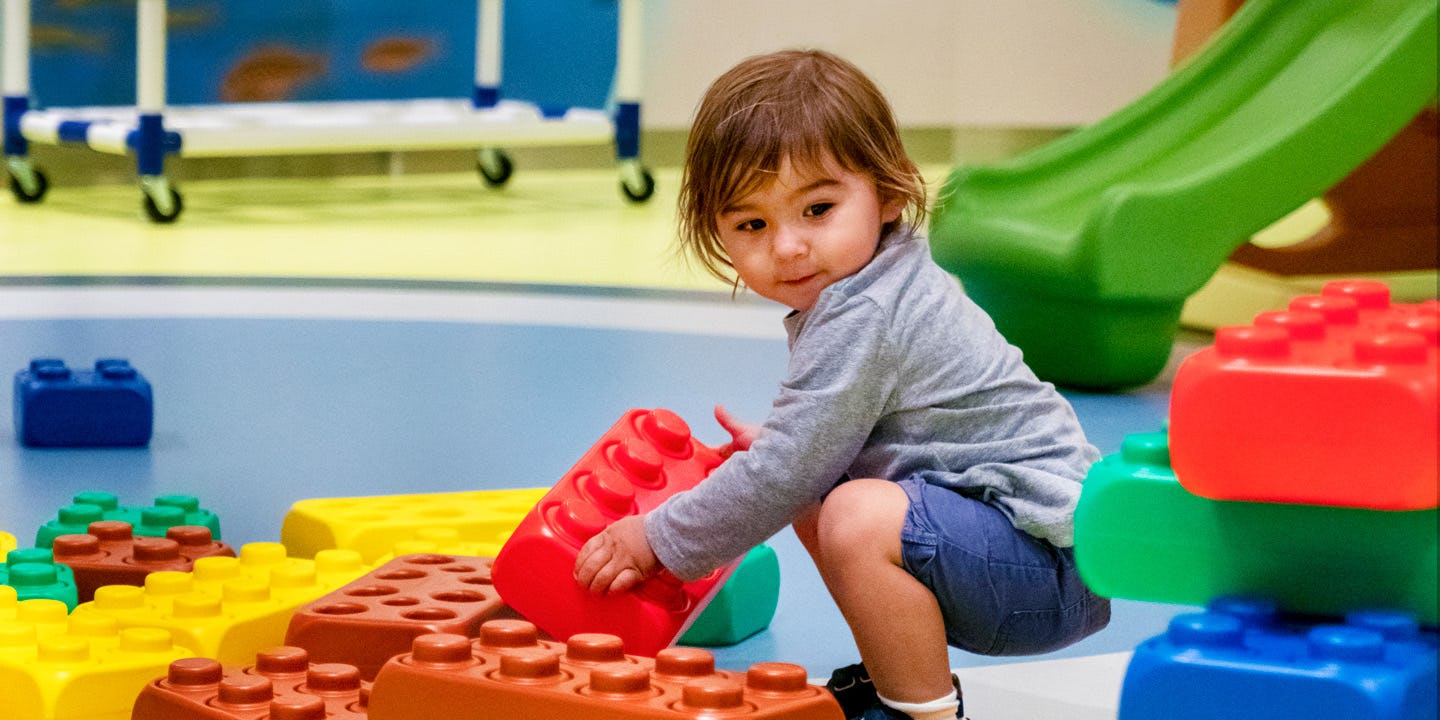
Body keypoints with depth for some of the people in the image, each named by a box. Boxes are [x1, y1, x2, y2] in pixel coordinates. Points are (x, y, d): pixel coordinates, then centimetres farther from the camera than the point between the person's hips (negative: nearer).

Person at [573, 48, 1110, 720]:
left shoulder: (860, 319, -20)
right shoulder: (865, 294, 11)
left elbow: (786, 472, -19)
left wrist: (660, 539, -9)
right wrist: (777, 443, 11)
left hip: (1055, 568, -11)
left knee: (859, 518, -31)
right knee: (817, 496, 19)